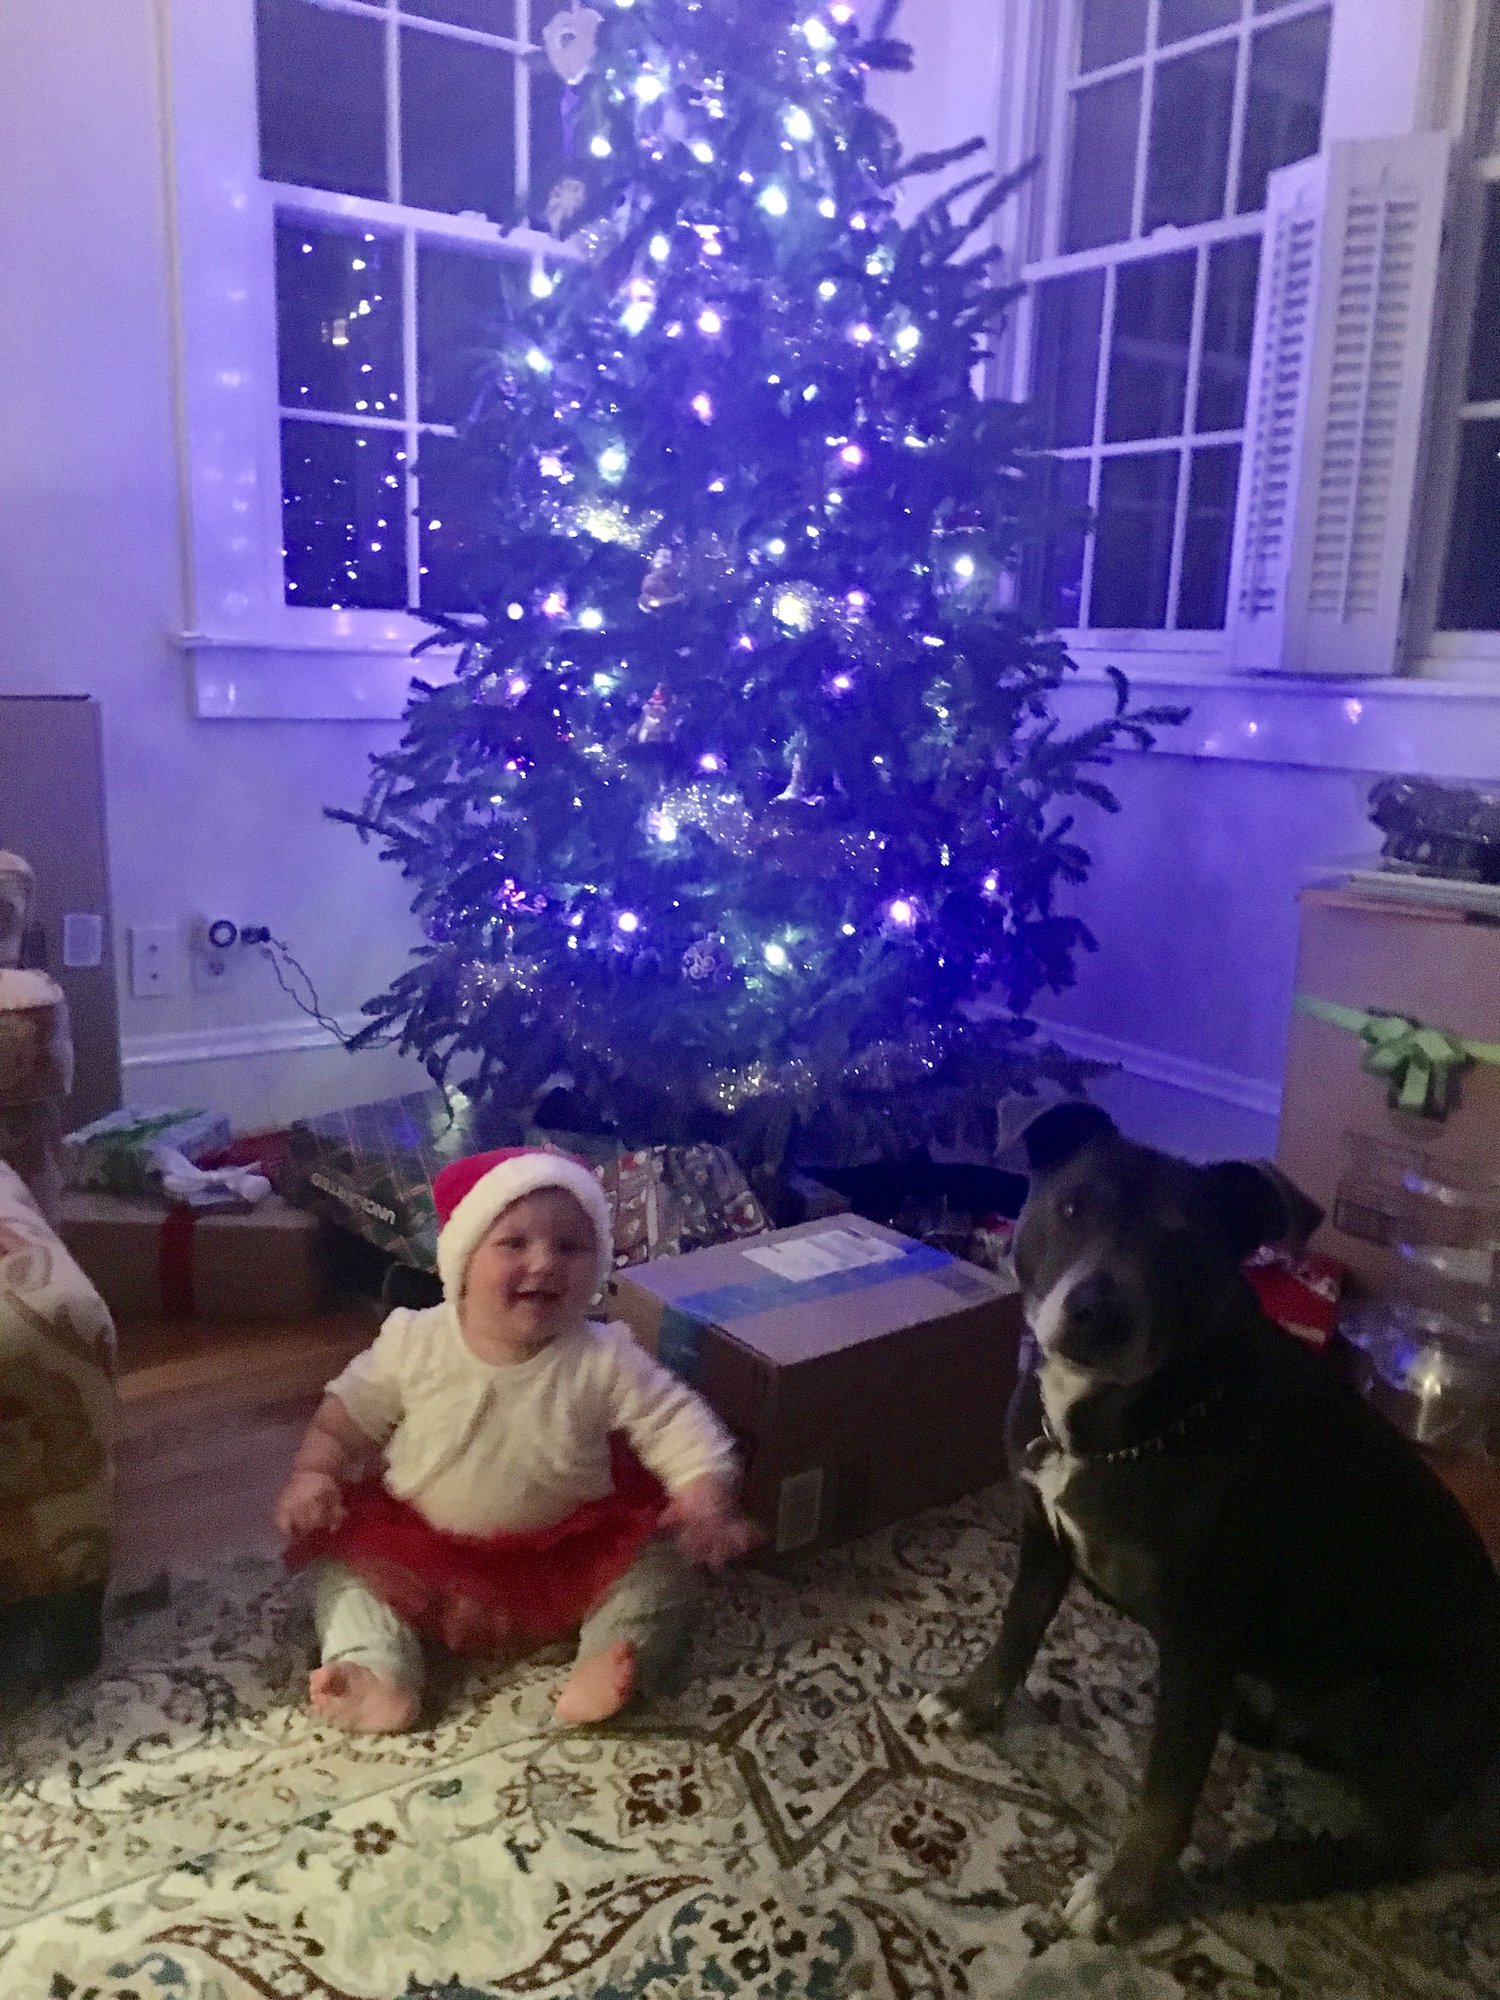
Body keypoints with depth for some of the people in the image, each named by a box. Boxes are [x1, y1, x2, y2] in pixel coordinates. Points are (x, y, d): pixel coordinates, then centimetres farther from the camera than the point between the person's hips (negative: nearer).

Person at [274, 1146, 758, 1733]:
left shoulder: (605, 1360, -17)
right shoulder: (413, 1343, -12)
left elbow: (675, 1424, -15)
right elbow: (346, 1413, 1)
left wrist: (705, 1502, -31)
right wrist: (312, 1474, -13)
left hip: (569, 1563, -1)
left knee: (660, 1563, -15)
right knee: (344, 1559, -11)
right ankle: (378, 1678, -19)